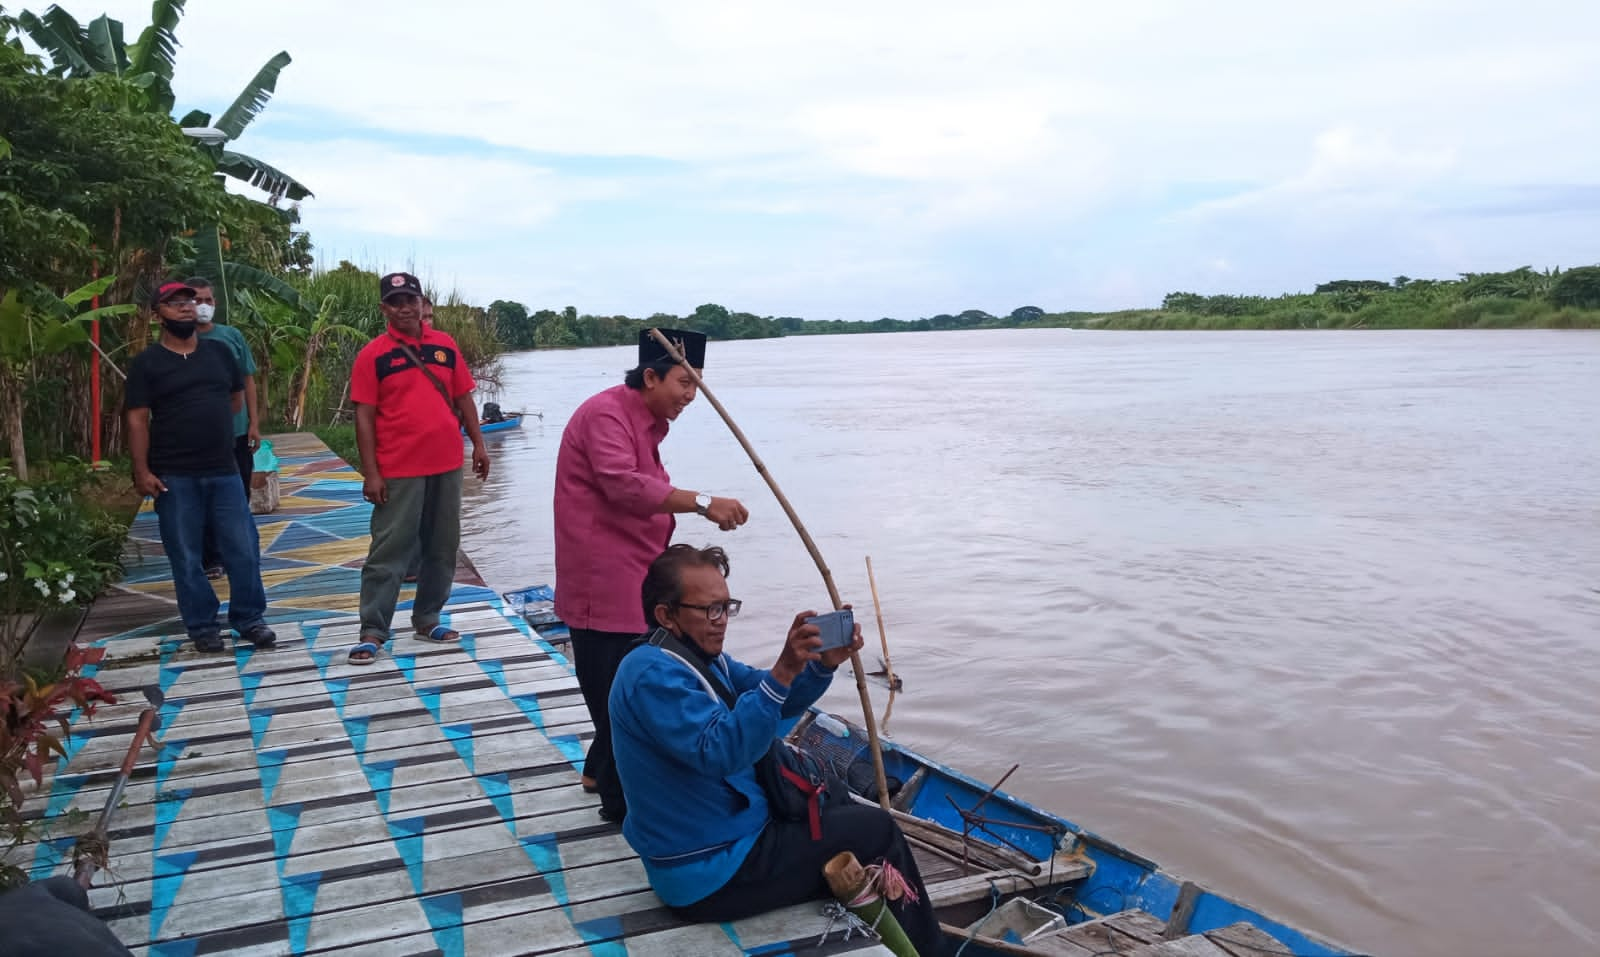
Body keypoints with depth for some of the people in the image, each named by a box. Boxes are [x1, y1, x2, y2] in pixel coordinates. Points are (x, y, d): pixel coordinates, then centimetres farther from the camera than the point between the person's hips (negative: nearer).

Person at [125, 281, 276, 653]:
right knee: (186, 556, 5)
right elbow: (137, 421, -5)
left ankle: (249, 619, 15)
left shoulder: (218, 351, 9)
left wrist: (208, 424, 12)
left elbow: (237, 399, 22)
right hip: (174, 477, -2)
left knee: (243, 549, 2)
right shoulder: (146, 363, -1)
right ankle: (202, 627, 16)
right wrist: (142, 471, -12)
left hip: (224, 470, 3)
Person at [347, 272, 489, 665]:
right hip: (398, 471, -4)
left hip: (447, 466, 4)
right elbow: (364, 416, -6)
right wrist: (370, 473, -10)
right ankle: (372, 631, 7)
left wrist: (478, 444, 5)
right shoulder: (373, 355, -4)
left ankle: (427, 620, 24)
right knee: (388, 550, 0)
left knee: (442, 547, 11)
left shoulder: (445, 345, 6)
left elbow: (463, 398, 12)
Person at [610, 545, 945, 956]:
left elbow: (775, 700, 7)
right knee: (877, 830, -2)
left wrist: (823, 663, -12)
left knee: (848, 813, 23)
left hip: (725, 837, 10)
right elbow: (720, 753, -34)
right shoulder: (654, 674, -23)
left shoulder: (698, 654, 8)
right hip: (710, 875, -10)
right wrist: (783, 672, -41)